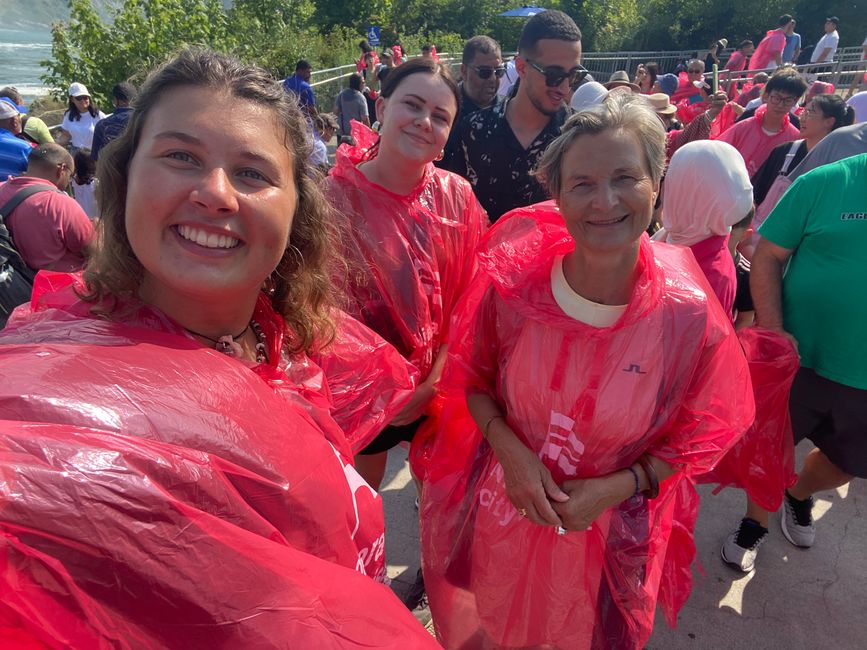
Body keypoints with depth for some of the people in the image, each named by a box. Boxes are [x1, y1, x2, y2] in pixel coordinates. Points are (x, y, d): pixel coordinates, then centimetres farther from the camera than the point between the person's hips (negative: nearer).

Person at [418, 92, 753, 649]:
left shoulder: (691, 319, -19)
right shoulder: (512, 284, -18)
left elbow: (698, 437, -5)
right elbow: (472, 380, -2)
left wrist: (616, 488, -17)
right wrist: (509, 449, -19)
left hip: (605, 535, 0)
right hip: (498, 515, 1)